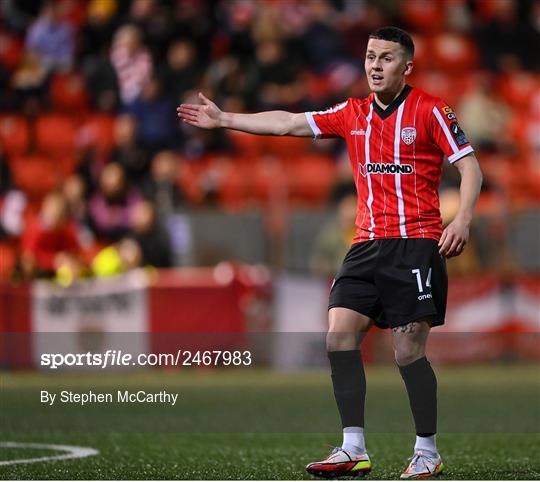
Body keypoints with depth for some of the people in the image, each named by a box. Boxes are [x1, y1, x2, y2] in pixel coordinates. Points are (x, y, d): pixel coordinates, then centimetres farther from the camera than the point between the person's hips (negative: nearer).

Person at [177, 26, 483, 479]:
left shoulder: (430, 111, -3)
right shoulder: (352, 114, 13)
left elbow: (469, 167, -4)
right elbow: (288, 123, 16)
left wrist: (462, 219, -19)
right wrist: (223, 119, 14)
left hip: (416, 243, -6)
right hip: (367, 246, 6)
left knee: (409, 352, -9)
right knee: (340, 336, -7)